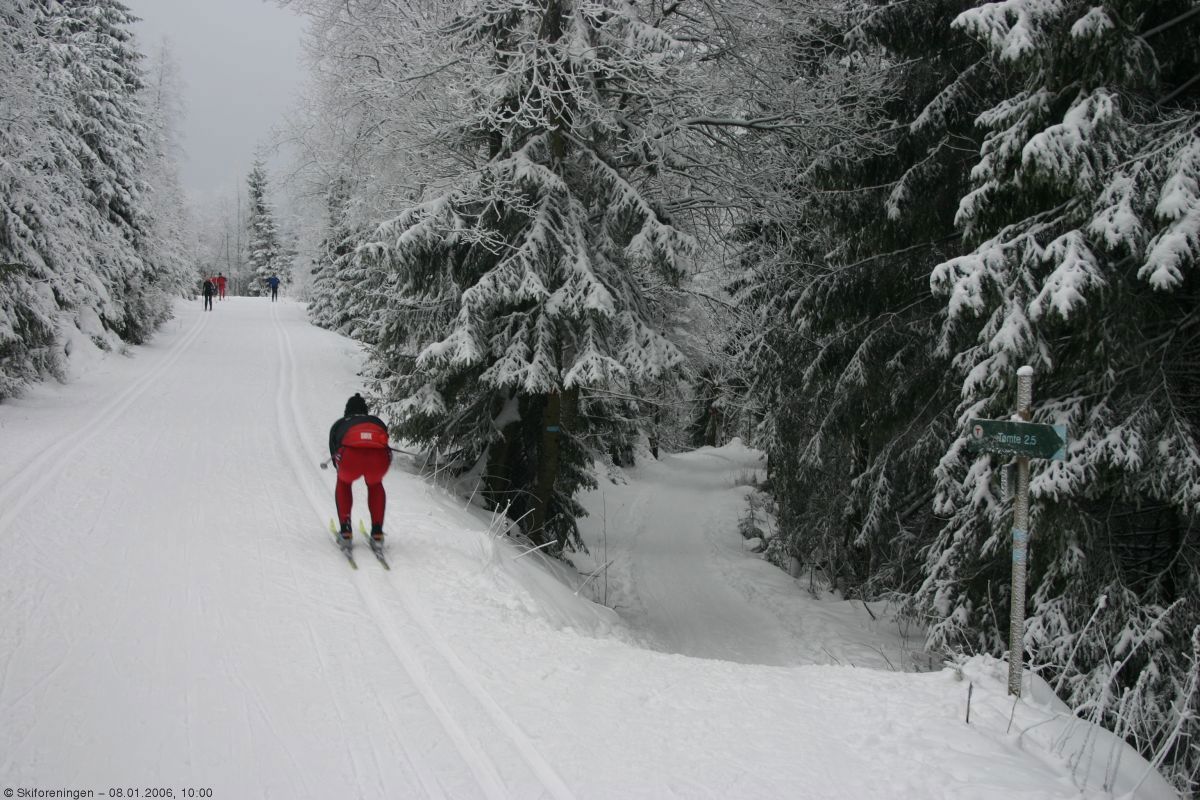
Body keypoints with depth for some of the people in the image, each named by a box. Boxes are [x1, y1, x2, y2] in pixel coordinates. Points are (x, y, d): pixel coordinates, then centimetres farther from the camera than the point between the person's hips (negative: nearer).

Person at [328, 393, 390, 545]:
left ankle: (345, 529, 28)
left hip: (351, 457, -1)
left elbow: (334, 452, 43)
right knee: (375, 484, 37)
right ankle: (377, 532, 29)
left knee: (343, 482, 36)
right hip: (380, 458, 1)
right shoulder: (377, 421, 39)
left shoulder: (339, 424, 36)